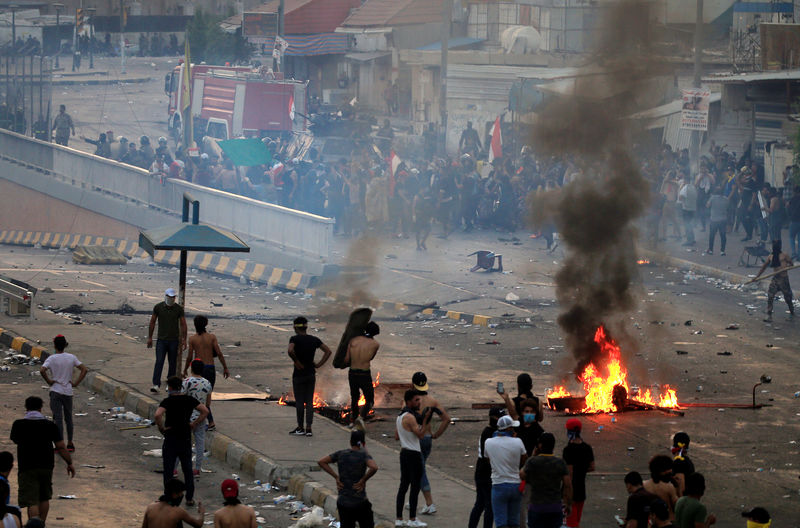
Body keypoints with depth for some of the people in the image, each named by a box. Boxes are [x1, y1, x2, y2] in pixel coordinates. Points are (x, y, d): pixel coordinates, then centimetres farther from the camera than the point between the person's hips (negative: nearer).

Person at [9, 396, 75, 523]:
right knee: (44, 498, 21)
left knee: (32, 502, -6)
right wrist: (69, 463, 7)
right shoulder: (50, 425, -3)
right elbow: (61, 447, -3)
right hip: (46, 466, 2)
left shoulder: (18, 424, -6)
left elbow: (15, 440, 14)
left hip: (26, 468, -2)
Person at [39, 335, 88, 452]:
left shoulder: (52, 358, -10)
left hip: (56, 391, -4)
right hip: (68, 392, 4)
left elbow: (42, 370, -24)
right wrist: (76, 383, 1)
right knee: (68, 418, 15)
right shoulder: (71, 358, 1)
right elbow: (84, 369, 0)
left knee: (58, 418, -1)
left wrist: (49, 381, -10)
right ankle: (70, 444, 21)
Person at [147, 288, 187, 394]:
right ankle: (156, 385, -17)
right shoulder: (158, 307, -2)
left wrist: (184, 340, -1)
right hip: (161, 339, -1)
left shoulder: (179, 309, -1)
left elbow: (183, 325, 3)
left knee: (173, 363, 6)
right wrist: (149, 338, 6)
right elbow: (152, 323, 6)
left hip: (174, 340, 1)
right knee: (159, 362, -12)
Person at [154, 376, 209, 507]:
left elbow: (157, 415, -28)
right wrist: (195, 424, 2)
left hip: (171, 439, -4)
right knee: (188, 469, 13)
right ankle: (190, 498, 15)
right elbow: (205, 411, -1)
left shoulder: (167, 401, -12)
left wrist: (161, 428, -13)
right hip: (186, 439, 4)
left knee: (168, 470, 4)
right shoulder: (189, 400, 2)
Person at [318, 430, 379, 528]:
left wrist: (336, 477, 2)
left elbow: (321, 462, 2)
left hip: (342, 501, 3)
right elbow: (374, 467, -28)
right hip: (359, 502, -3)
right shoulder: (363, 455, -9)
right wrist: (363, 480, -12)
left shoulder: (341, 454, 3)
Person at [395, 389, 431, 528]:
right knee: (415, 486, -3)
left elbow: (396, 437, 18)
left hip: (404, 453, 9)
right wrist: (425, 419, -15)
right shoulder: (410, 417, -18)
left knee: (403, 485, 11)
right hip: (413, 454, -9)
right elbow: (420, 435, -20)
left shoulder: (400, 416, 12)